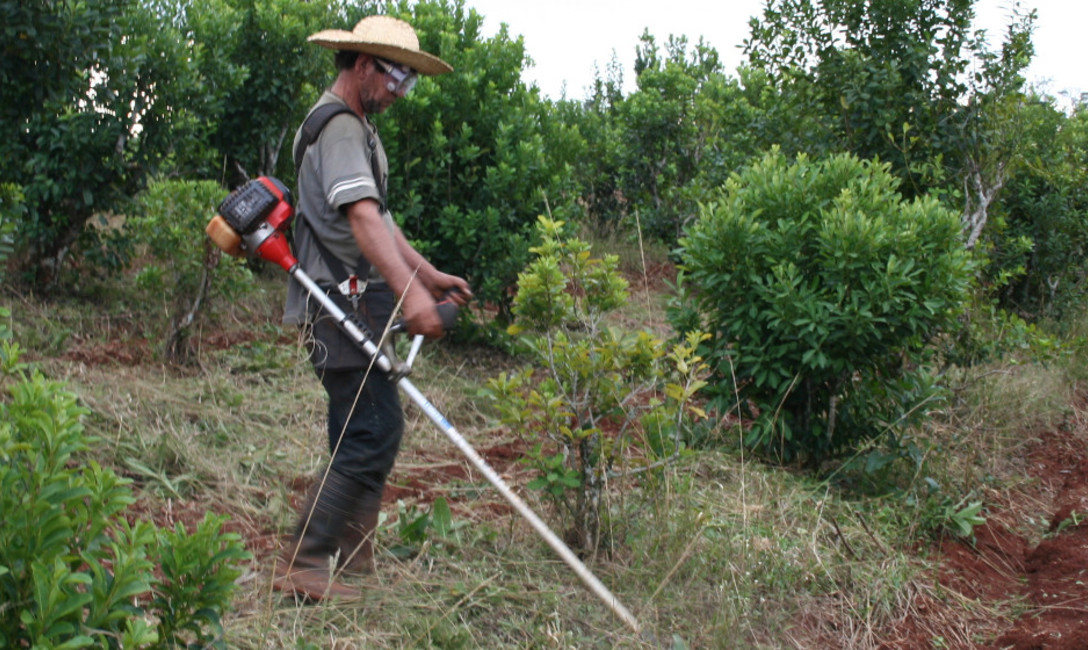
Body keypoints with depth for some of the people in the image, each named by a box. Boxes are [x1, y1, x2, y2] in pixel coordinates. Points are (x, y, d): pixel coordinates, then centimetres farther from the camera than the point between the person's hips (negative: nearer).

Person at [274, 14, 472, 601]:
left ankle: (349, 563, 20)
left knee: (368, 435, 13)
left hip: (363, 303, 11)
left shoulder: (357, 126, 22)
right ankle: (303, 566, -9)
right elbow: (361, 219, -27)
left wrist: (427, 273, 26)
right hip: (343, 302, -11)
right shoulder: (337, 126, -12)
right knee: (373, 432, -14)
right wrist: (409, 291, -38)